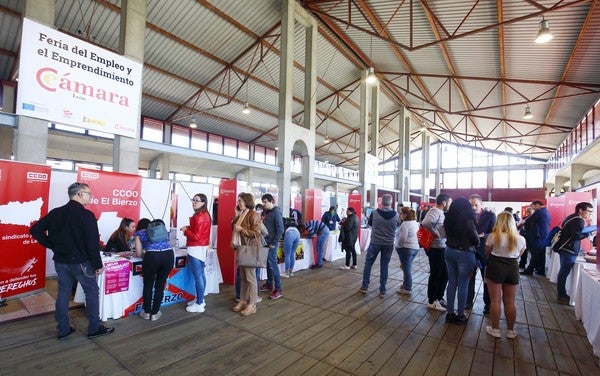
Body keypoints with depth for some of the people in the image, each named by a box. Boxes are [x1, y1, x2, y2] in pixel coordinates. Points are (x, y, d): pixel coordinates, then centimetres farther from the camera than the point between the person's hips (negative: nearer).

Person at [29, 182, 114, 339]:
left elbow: (35, 230, 7)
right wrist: (98, 265, -10)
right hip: (80, 262, -6)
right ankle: (94, 328, 16)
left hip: (60, 261, 7)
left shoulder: (55, 213, 4)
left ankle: (63, 330, 26)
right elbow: (93, 243, -19)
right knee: (92, 292, 7)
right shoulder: (86, 215, -17)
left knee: (63, 293, 16)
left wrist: (53, 246, 9)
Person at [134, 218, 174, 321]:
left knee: (148, 285, 20)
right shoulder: (161, 227, 30)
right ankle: (155, 313, 29)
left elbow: (139, 254, 19)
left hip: (152, 256, -3)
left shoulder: (139, 233, 23)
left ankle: (147, 312, 33)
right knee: (160, 285, 19)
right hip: (169, 255, 3)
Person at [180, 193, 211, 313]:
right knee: (201, 275, 17)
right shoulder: (205, 215, 10)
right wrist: (189, 227, 7)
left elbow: (196, 236, -22)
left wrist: (185, 230, -8)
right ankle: (200, 299, 28)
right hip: (202, 248, 10)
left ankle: (199, 305, 6)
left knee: (197, 277, -2)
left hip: (196, 249, -10)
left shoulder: (199, 217, -20)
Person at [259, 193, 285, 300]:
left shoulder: (276, 212, -13)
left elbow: (280, 229, -16)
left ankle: (278, 289, 5)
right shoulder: (265, 211, 9)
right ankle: (269, 284, 29)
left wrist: (273, 243, -15)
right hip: (265, 241, 7)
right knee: (268, 263, 15)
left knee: (272, 264, -4)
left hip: (271, 243, -7)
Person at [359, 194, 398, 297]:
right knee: (384, 267, 10)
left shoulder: (374, 213, -13)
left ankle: (364, 287, 18)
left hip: (375, 243, -1)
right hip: (389, 244, 2)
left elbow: (370, 223, 5)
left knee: (368, 264, 12)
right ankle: (382, 291, 15)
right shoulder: (396, 215, -8)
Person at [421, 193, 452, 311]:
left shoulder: (440, 212, 12)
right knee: (435, 275, 4)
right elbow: (425, 223, -38)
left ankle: (439, 297, 35)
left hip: (441, 248, 9)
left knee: (444, 275, 20)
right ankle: (432, 302, 19)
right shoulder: (435, 211, -18)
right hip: (436, 249, -9)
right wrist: (435, 233, -24)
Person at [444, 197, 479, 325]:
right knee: (463, 285, 6)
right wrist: (475, 245, 11)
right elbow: (475, 239, -9)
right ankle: (460, 315, 17)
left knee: (452, 283, 13)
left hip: (450, 251, 5)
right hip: (464, 253, -5)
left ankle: (450, 313, 22)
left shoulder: (448, 219, 1)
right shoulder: (468, 220, -14)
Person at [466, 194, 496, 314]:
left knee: (487, 279, 11)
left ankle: (487, 304, 25)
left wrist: (482, 236, -26)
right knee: (470, 277, 11)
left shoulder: (490, 216, -5)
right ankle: (469, 301, 26)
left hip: (485, 251, -1)